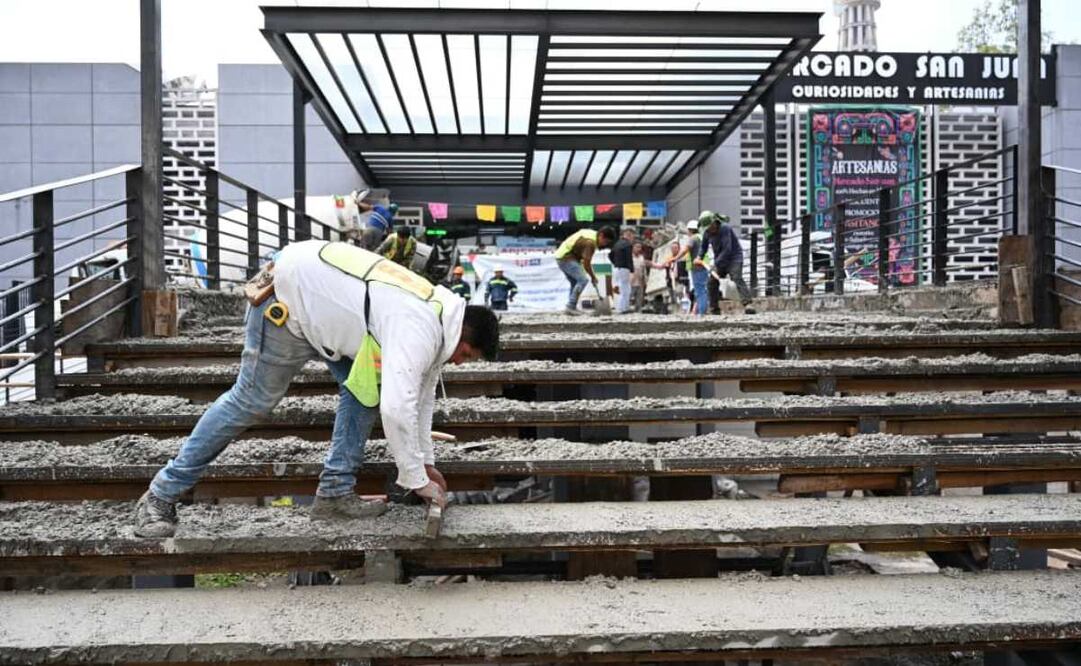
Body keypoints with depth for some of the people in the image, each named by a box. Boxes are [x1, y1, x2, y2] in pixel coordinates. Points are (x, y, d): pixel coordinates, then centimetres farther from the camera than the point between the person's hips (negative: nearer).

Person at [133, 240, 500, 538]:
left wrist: (425, 460, 14)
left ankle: (335, 491, 4)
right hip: (288, 298, -9)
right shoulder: (419, 331, -27)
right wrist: (416, 479, -21)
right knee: (251, 400, -3)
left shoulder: (438, 311, 3)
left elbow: (421, 389, 13)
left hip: (317, 290, 9)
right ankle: (161, 496, 9)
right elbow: (397, 408, -34)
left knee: (366, 385, 1)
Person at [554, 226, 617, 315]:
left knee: (575, 283, 14)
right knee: (583, 280, -14)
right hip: (566, 258, -11)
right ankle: (571, 307, -14)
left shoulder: (592, 234, 9)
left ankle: (571, 307, 16)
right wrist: (593, 277, -6)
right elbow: (586, 263, -20)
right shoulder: (590, 242, -21)